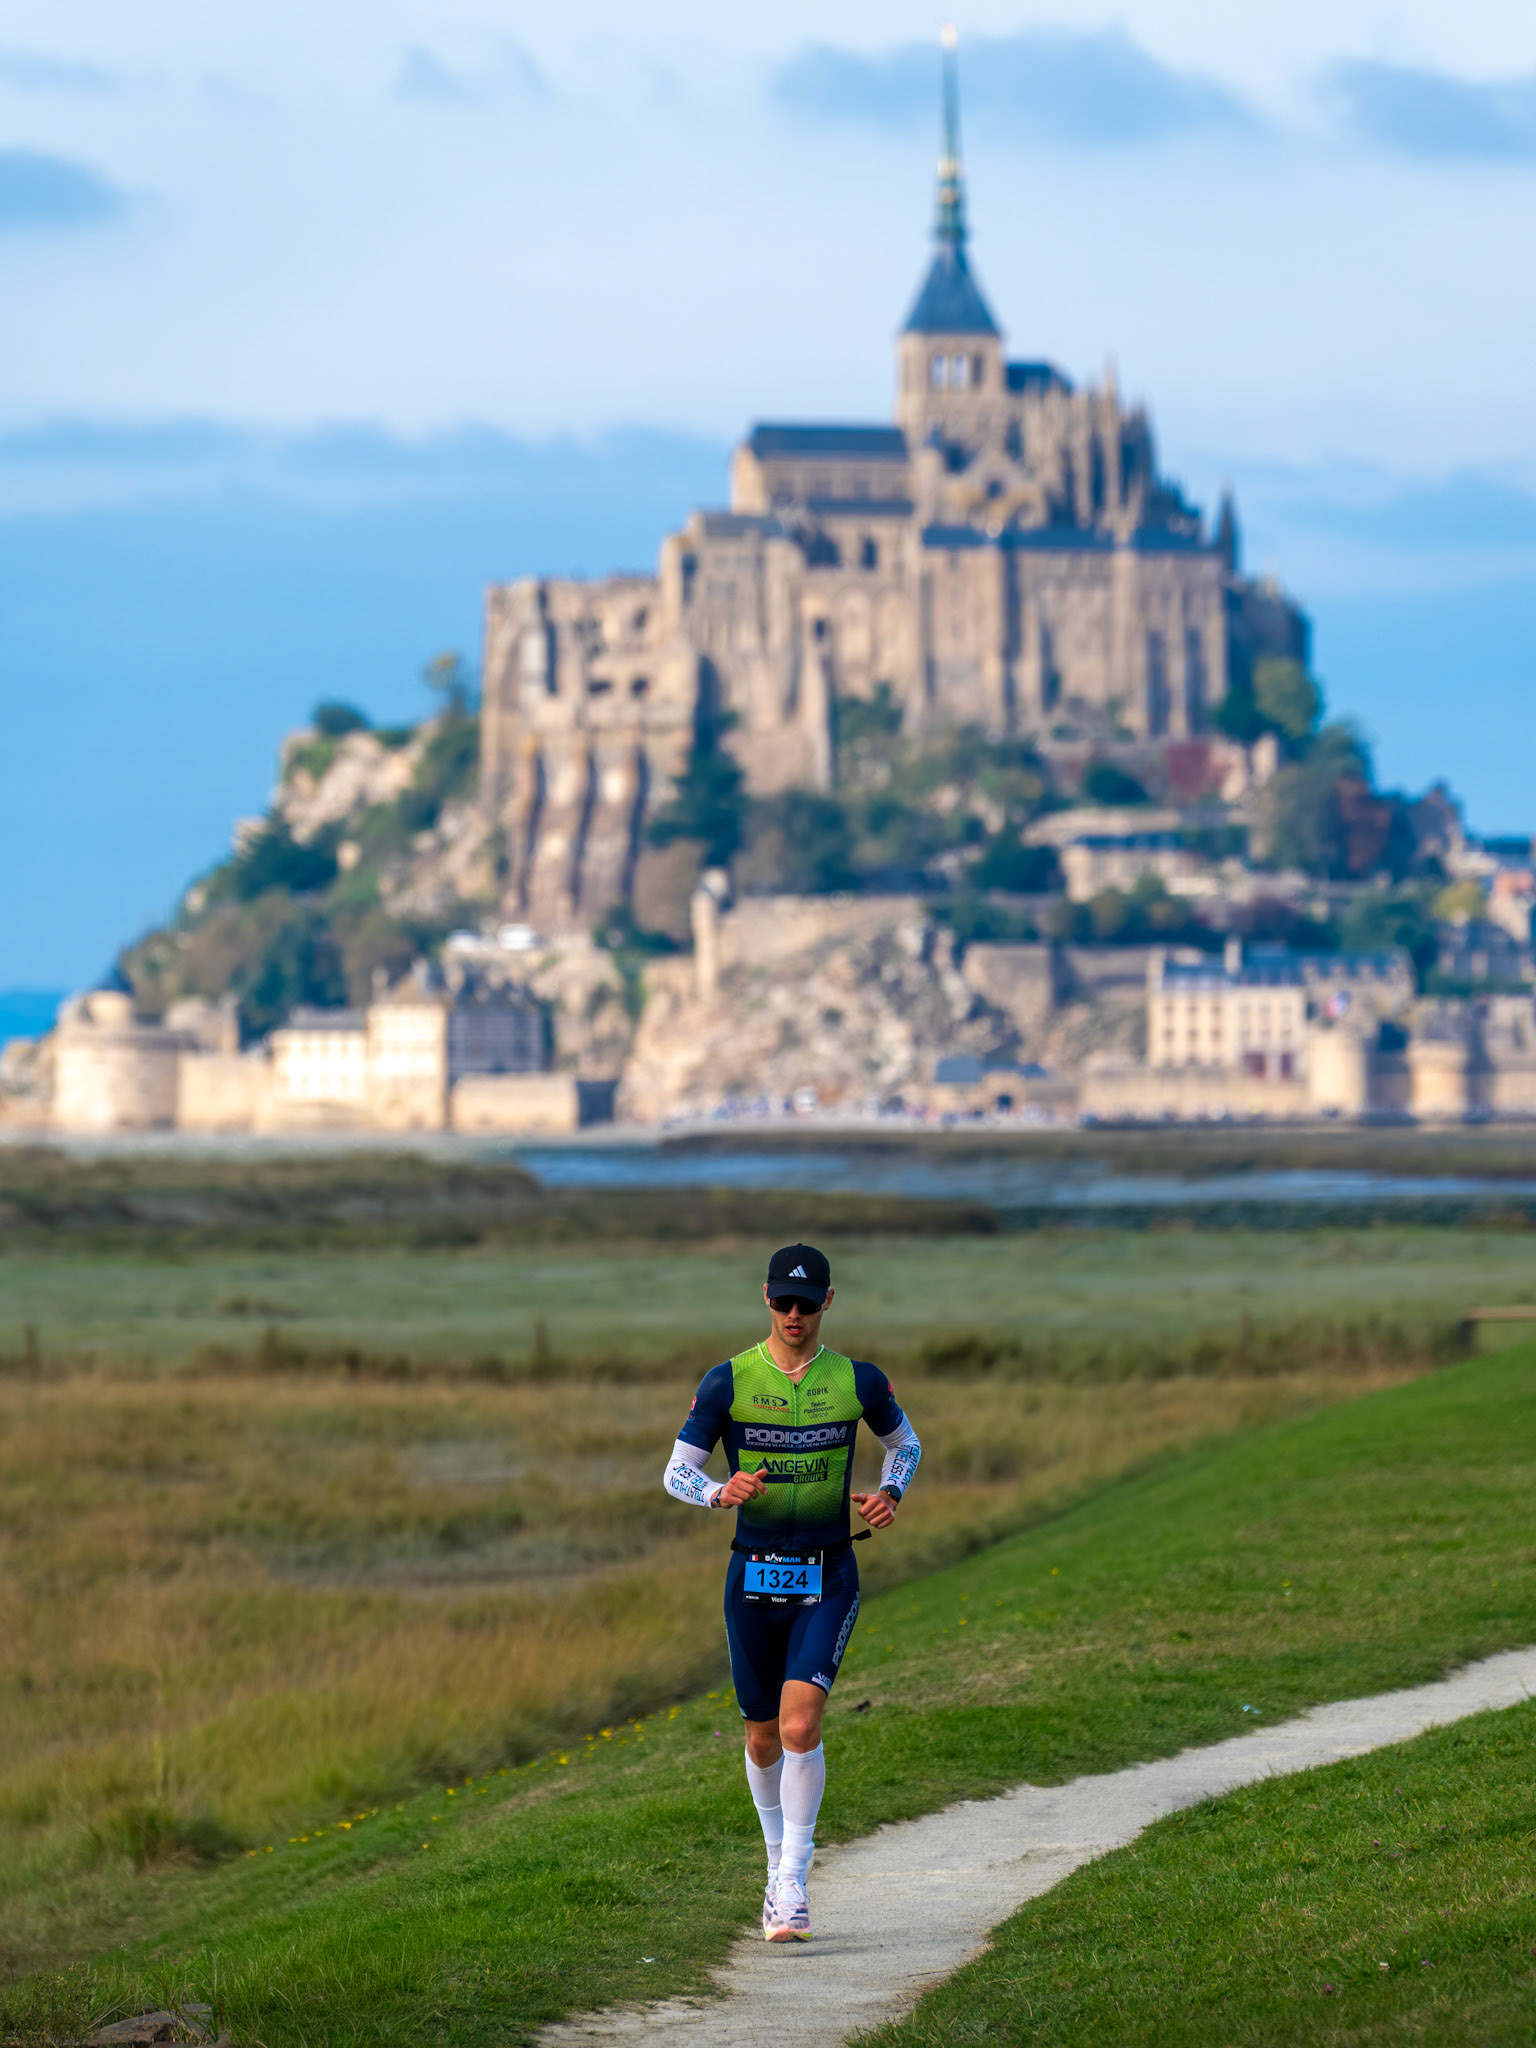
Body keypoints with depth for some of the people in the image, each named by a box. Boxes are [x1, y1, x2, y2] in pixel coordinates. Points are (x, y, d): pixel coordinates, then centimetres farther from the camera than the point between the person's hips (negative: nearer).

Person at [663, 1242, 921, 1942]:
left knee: (800, 1726, -18)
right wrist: (721, 1492, -20)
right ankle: (778, 1857, 33)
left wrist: (891, 1492, -3)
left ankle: (792, 1884, -11)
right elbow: (677, 1471, 2)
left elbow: (905, 1443, 18)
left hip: (828, 1578, -1)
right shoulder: (728, 1381, -2)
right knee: (763, 1738, 9)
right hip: (754, 1573, 1)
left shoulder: (858, 1381, 0)